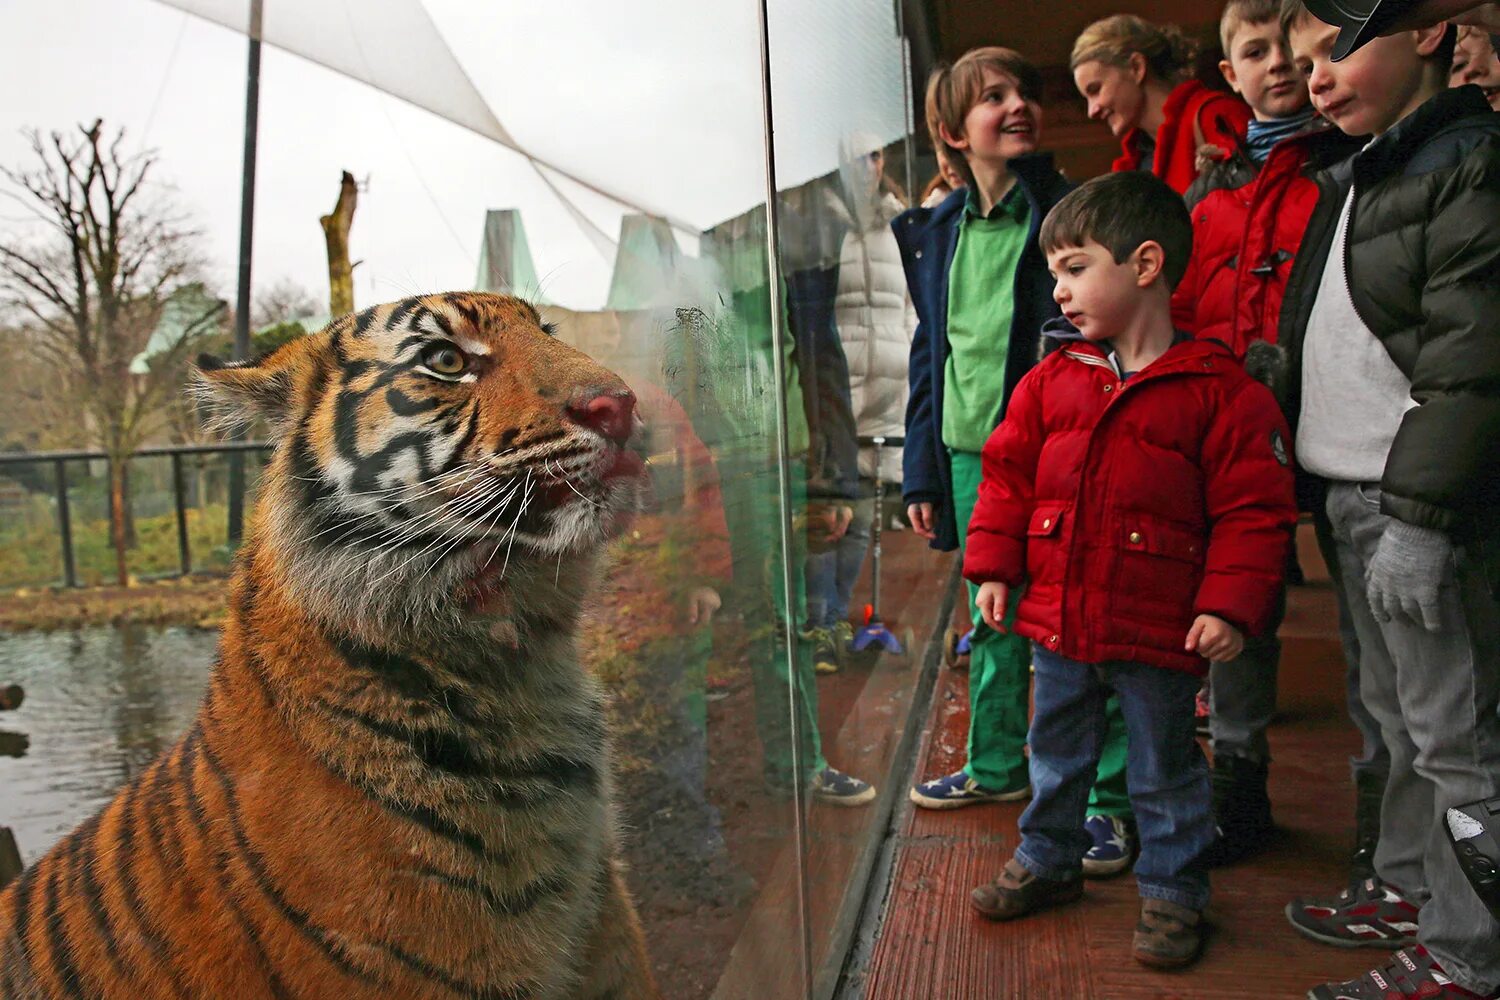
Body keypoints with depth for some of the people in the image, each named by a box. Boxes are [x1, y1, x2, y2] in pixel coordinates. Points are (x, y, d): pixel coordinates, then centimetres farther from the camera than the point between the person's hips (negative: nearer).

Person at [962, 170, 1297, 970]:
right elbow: (1007, 474, 8)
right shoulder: (1051, 380, 3)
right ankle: (1046, 861, 41)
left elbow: (1254, 509, -10)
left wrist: (1228, 605, -15)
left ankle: (1172, 893, 33)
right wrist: (994, 566, 2)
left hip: (1158, 632, -4)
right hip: (1056, 618, 5)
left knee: (1164, 769, 13)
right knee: (1055, 753, 21)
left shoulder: (1220, 391, -11)